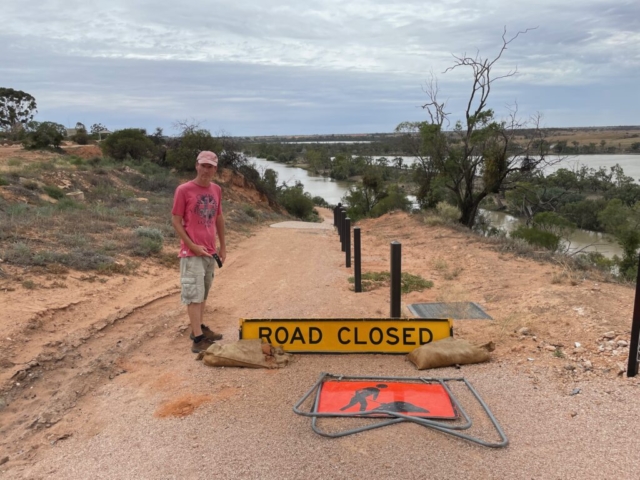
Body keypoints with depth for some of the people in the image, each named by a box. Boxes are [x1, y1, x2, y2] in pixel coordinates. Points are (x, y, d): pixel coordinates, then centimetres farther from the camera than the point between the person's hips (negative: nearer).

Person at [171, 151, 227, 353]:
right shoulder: (183, 190, -10)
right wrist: (193, 246, -14)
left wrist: (223, 246, 17)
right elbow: (175, 221, -9)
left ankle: (199, 328, 28)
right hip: (192, 253, -6)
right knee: (194, 294, -5)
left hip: (210, 251, 6)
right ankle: (198, 339, -3)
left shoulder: (216, 190, 7)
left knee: (203, 293, 15)